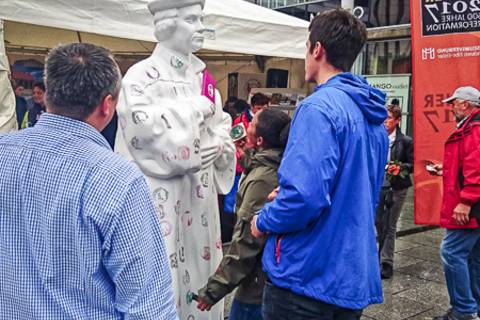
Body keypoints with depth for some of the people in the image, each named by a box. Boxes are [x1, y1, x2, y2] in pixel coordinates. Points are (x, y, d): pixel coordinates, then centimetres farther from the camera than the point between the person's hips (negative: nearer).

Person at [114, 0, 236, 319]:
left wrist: (220, 145, -7)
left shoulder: (200, 74, 12)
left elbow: (221, 124, 15)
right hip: (159, 195, -6)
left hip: (199, 192, 6)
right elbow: (142, 122, -24)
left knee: (198, 266, 14)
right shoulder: (142, 75, -8)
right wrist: (196, 107, -16)